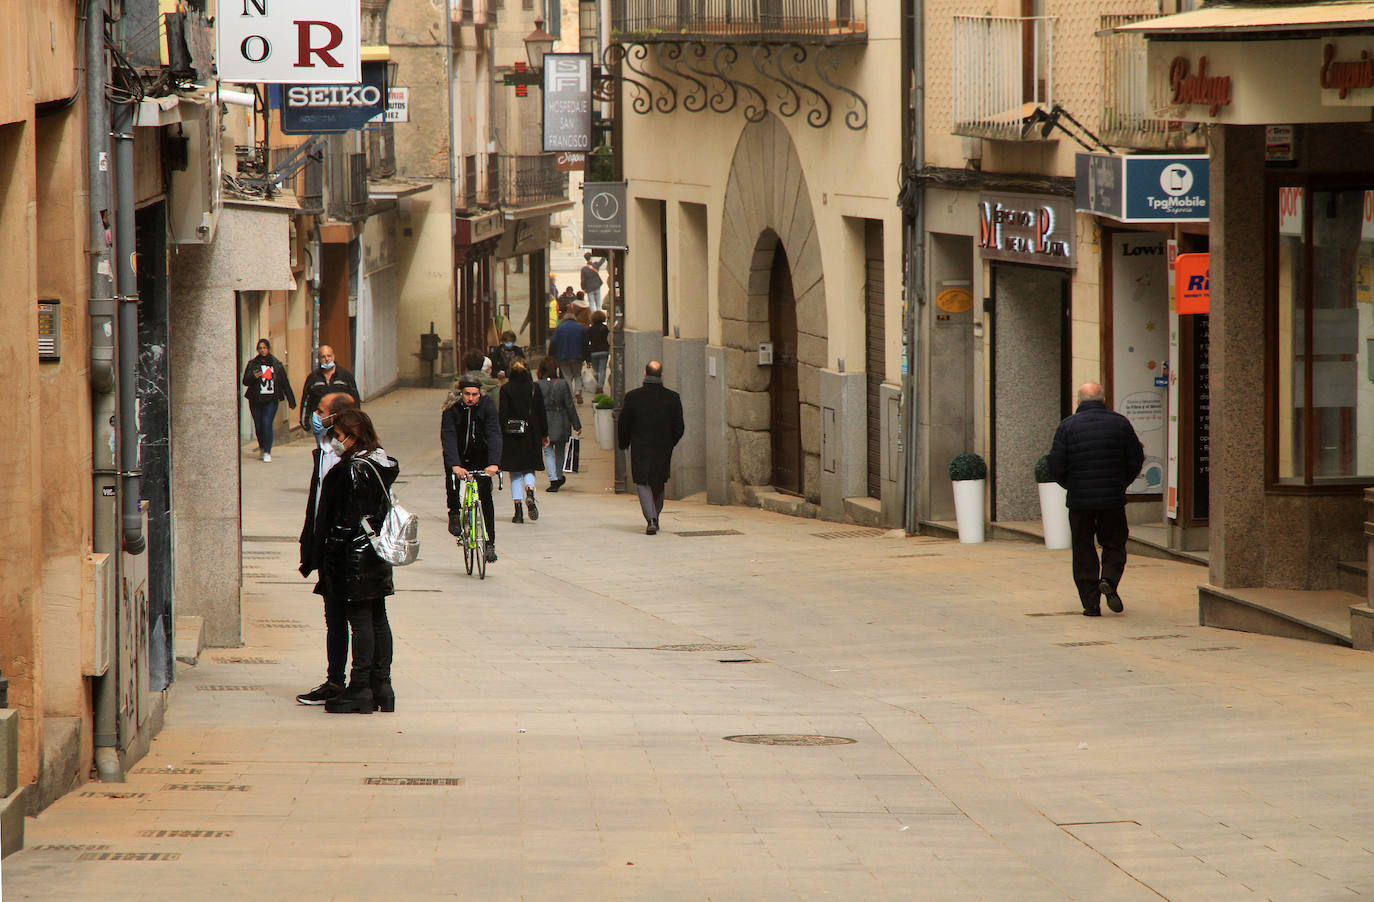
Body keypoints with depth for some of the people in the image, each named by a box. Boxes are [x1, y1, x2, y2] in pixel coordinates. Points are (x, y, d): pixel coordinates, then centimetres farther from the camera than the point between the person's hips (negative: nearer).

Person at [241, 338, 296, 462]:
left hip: (271, 400, -2)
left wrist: (291, 401, 8)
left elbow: (285, 384, 8)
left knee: (267, 424, -14)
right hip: (256, 400, 2)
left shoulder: (277, 365, 4)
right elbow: (245, 381, 0)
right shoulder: (252, 364, 5)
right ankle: (262, 448, 33)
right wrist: (254, 377, -22)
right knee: (258, 426, 8)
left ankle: (267, 452, -10)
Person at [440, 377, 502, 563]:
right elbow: (448, 437, -30)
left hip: (480, 456, 0)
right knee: (452, 478, -27)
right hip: (457, 454, 0)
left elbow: (494, 434, -27)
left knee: (485, 496, -7)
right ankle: (454, 513, 2)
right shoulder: (451, 408, -21)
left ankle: (490, 543, 0)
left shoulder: (487, 404, -20)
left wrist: (494, 463, -41)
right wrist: (455, 465, -45)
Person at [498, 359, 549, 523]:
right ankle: (530, 493, -19)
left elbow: (502, 414, -6)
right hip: (531, 434, 1)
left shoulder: (506, 389, -4)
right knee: (529, 468, 13)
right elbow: (541, 412, 3)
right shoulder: (534, 388, 0)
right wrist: (544, 434, 12)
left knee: (515, 473, 6)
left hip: (512, 436, -1)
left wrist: (499, 435, -1)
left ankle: (518, 511, 1)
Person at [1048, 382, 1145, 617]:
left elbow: (1056, 466, -5)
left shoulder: (1068, 426, -4)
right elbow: (1136, 460, 3)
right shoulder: (1120, 423, 0)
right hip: (1113, 500, 1)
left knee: (1084, 552, 7)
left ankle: (1091, 603, 3)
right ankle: (1109, 580, -11)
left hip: (1080, 500, -1)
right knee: (1114, 544, 15)